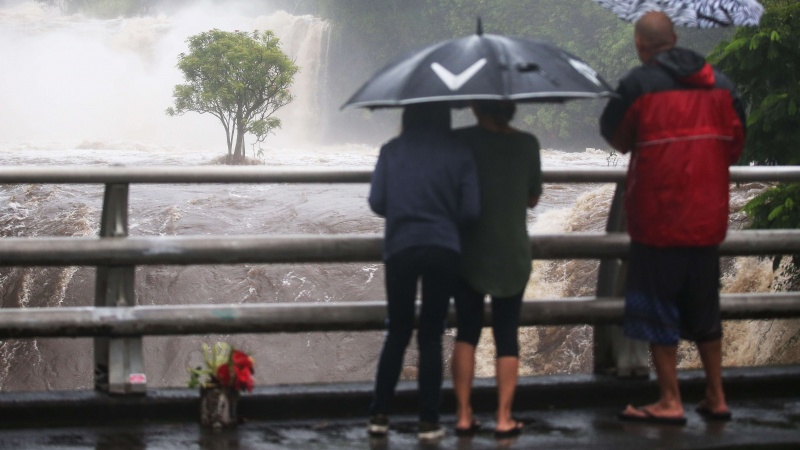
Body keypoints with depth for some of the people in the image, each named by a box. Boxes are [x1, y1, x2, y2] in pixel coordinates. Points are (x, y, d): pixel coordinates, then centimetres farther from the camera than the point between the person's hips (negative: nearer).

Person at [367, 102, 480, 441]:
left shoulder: (391, 151, 0)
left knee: (397, 333, 14)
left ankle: (379, 415, 11)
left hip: (400, 249, 1)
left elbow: (377, 202, -2)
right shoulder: (458, 153, -1)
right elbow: (470, 210, -3)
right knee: (431, 335, 6)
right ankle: (428, 421, 6)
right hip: (443, 250, -1)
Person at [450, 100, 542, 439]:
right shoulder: (527, 144, -4)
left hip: (468, 252, 0)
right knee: (507, 336, 7)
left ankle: (463, 415, 4)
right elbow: (533, 198, 6)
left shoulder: (460, 140, -9)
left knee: (467, 333, 10)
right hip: (513, 253, 1)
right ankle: (504, 418, 2)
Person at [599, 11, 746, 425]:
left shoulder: (639, 84, -11)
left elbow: (614, 136, 2)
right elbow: (735, 144, 11)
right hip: (707, 218, 6)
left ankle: (670, 402, 2)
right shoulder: (719, 84, 6)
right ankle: (716, 398, 20)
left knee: (658, 311, 3)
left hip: (658, 219, -5)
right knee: (704, 309, 16)